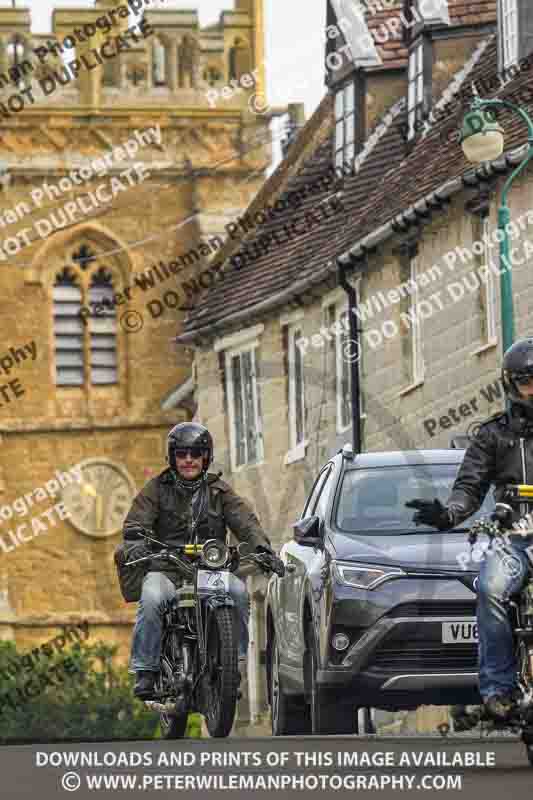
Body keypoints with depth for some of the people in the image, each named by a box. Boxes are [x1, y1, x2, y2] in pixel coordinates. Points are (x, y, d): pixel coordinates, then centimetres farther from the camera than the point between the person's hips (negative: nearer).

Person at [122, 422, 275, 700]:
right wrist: (136, 544, -28)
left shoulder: (218, 490, 14)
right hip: (165, 569, -1)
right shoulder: (157, 488, 9)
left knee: (239, 592, -27)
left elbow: (244, 520, -1)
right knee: (152, 599, -33)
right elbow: (136, 521, -4)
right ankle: (145, 671, -27)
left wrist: (261, 546, -21)